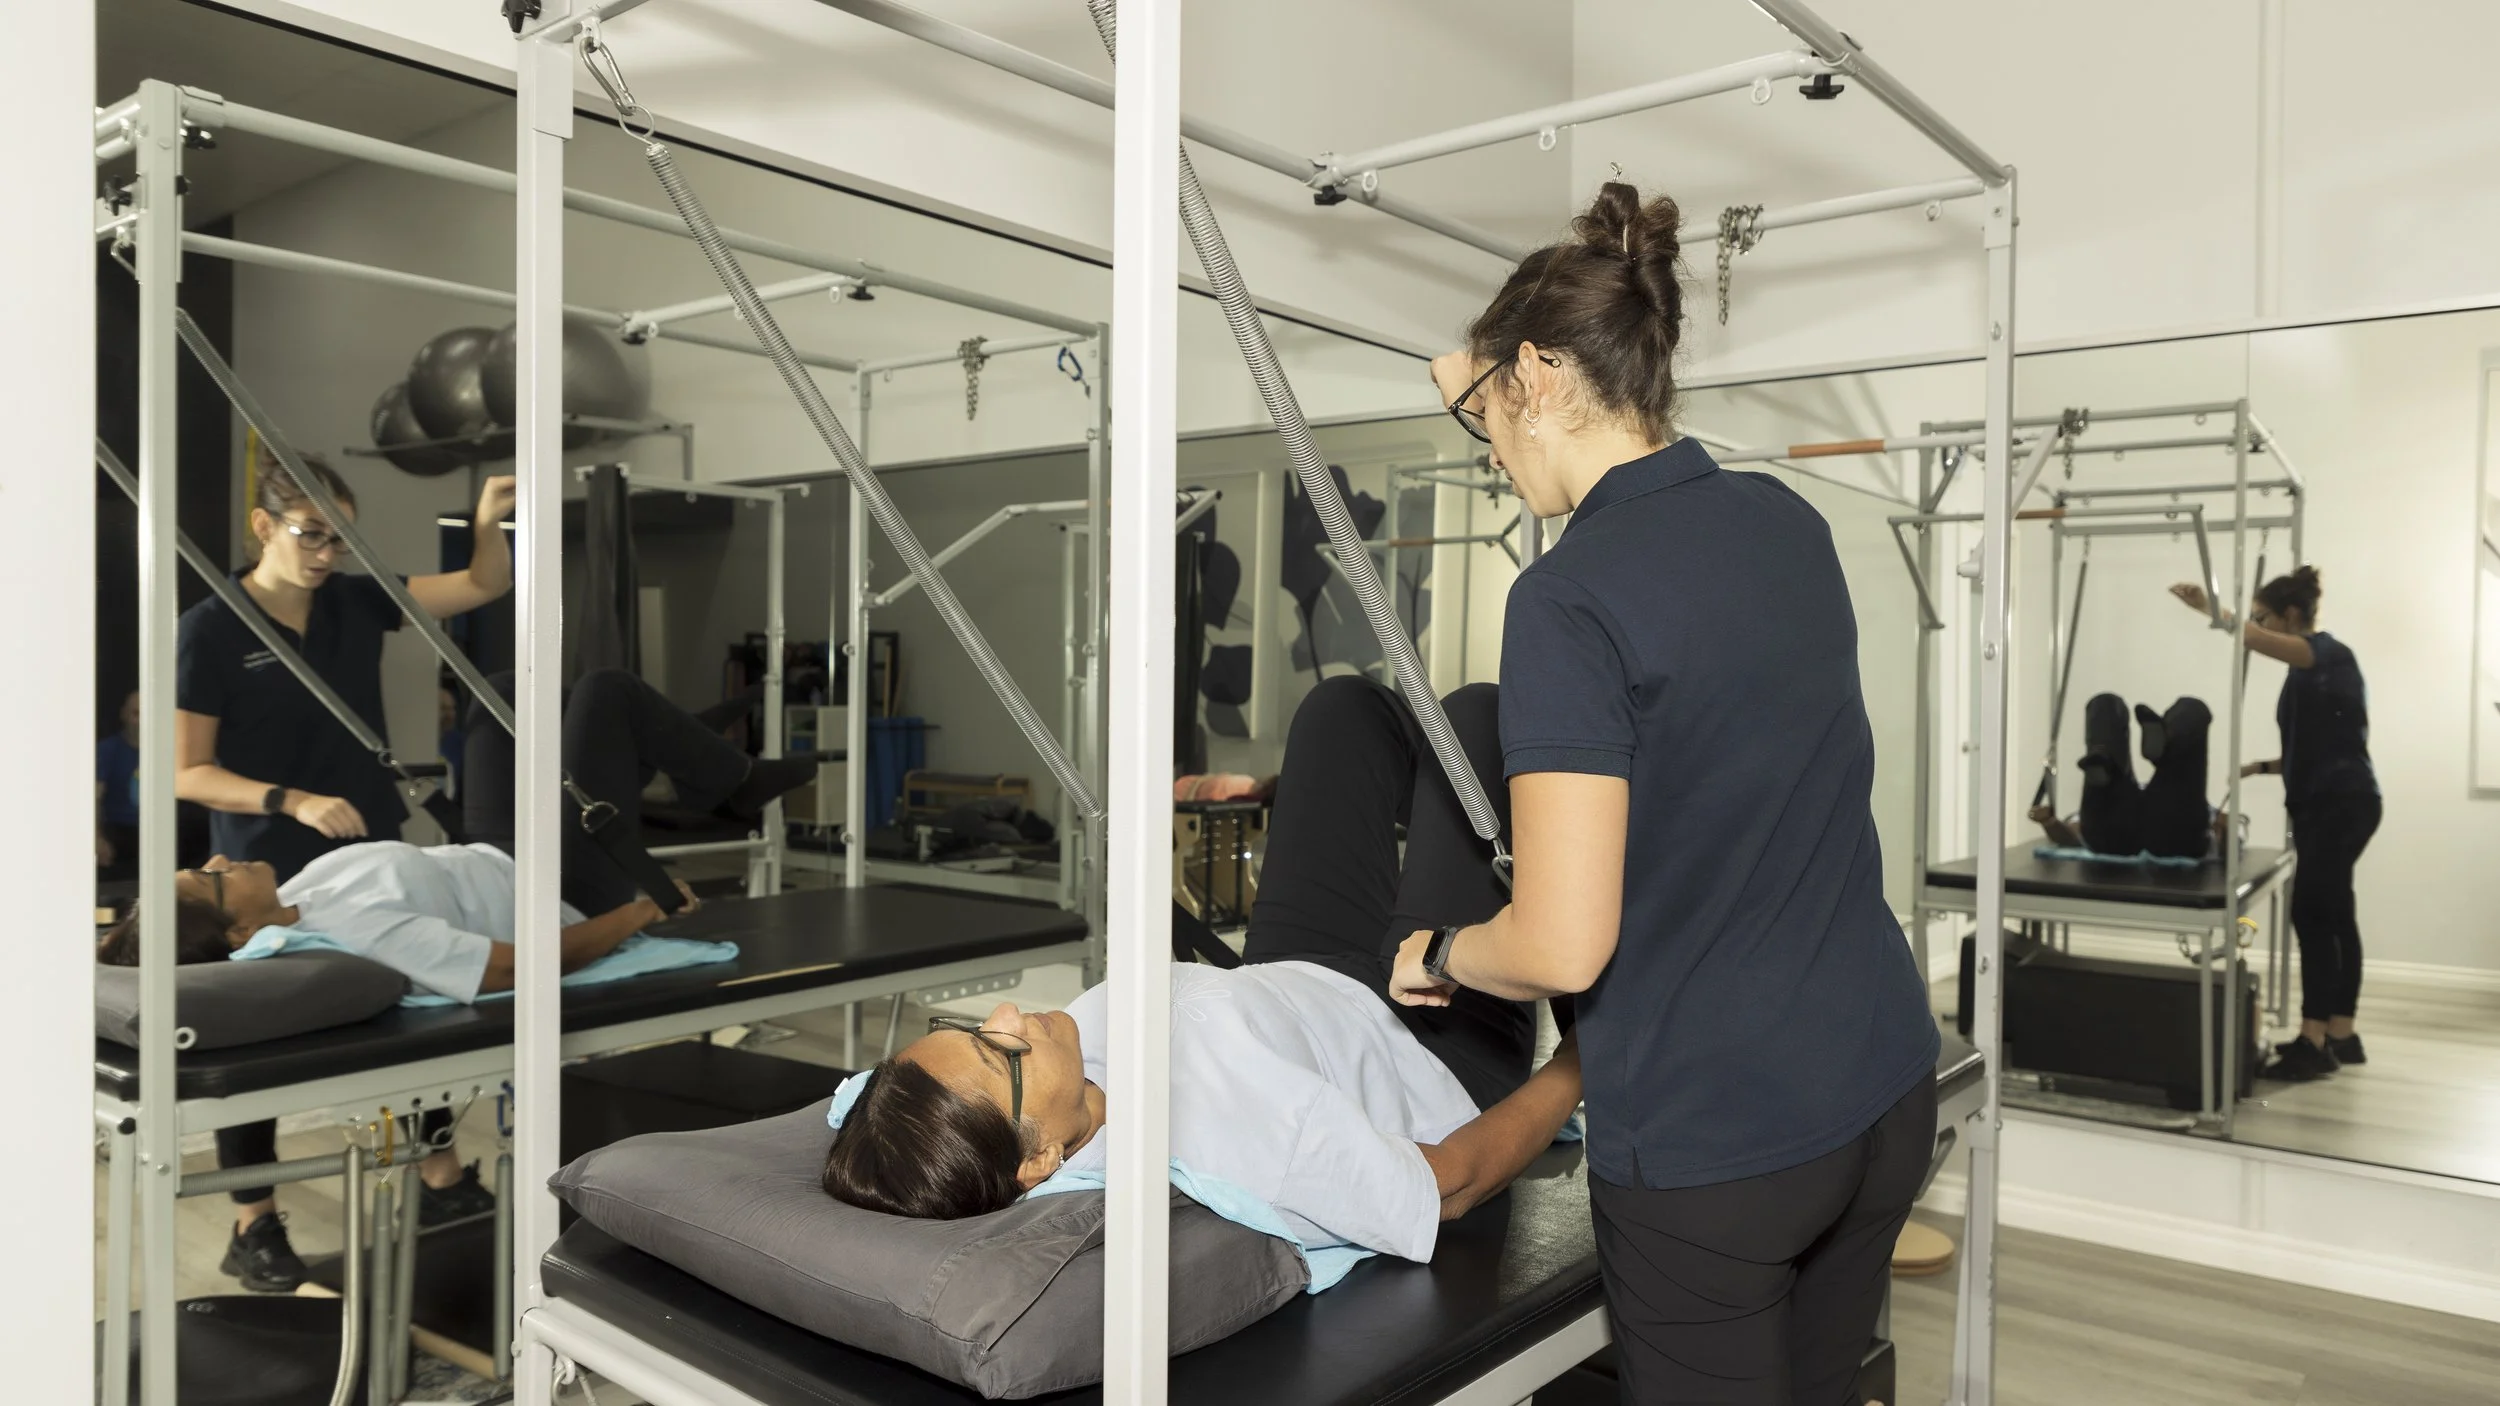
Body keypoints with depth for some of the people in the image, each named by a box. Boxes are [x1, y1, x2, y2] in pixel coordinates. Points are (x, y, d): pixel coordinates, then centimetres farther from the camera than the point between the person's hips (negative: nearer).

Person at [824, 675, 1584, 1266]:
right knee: (1477, 713, 2)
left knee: (1349, 703, 12)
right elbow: (1450, 1184, -29)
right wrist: (1581, 1064, -14)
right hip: (1447, 1057, -5)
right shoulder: (1243, 1128, -47)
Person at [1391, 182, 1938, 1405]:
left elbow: (1563, 947, -23)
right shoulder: (1786, 522, 2)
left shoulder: (1569, 597, -21)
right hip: (1883, 1091, 8)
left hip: (1711, 1144, -7)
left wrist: (1439, 957, -2)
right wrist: (1491, 396, 29)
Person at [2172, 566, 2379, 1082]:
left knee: (2312, 915, -11)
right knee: (2333, 917, 11)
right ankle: (2341, 1036, 17)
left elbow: (2260, 641, -32)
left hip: (2343, 803, -10)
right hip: (2323, 805, 10)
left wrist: (2208, 607, -36)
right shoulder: (2306, 670, 16)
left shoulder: (2330, 654, -10)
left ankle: (2313, 1042, -9)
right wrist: (2260, 767, 10)